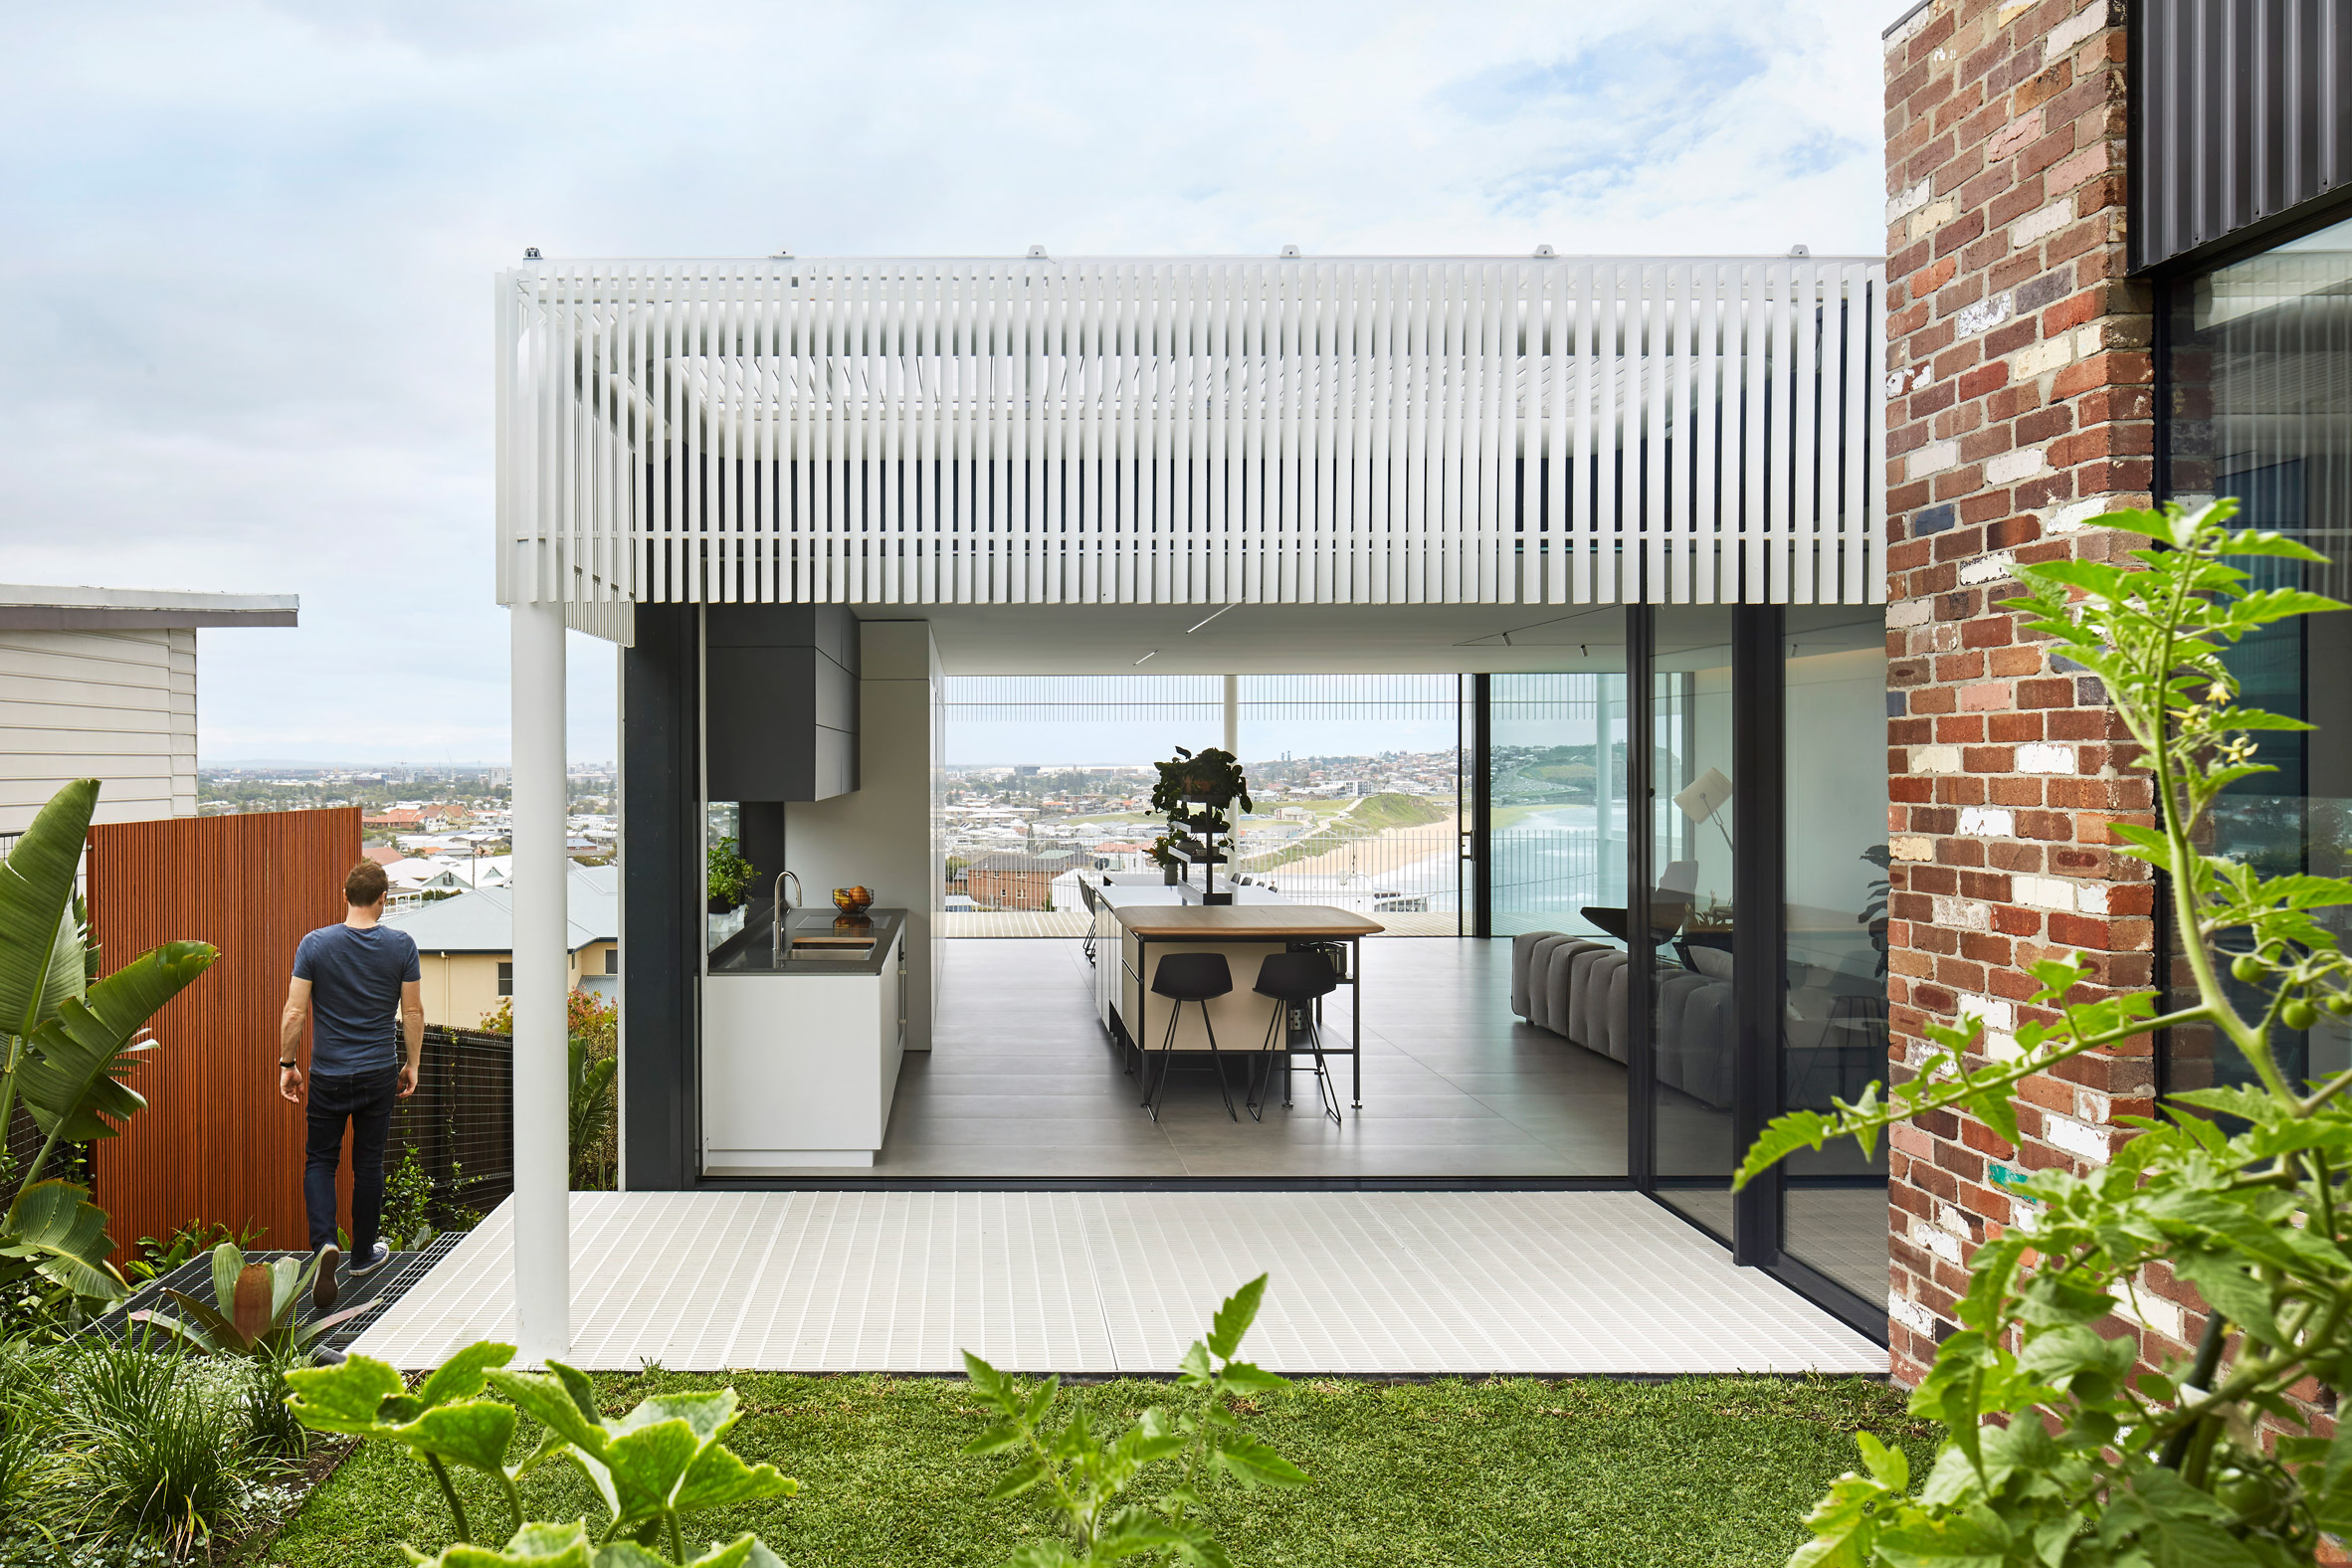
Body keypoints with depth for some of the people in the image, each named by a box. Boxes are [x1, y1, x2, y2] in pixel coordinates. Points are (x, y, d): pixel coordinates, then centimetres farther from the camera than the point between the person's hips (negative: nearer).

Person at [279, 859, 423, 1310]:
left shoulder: (315, 944, -6)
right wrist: (412, 1064, 9)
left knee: (320, 1160, 10)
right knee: (369, 1164, 12)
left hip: (328, 1075, 0)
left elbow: (294, 1011, -6)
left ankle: (324, 1242, -12)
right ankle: (363, 1254, 22)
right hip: (379, 1074, 1)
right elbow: (414, 1011, -1)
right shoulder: (401, 945, -5)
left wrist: (287, 1064, 4)